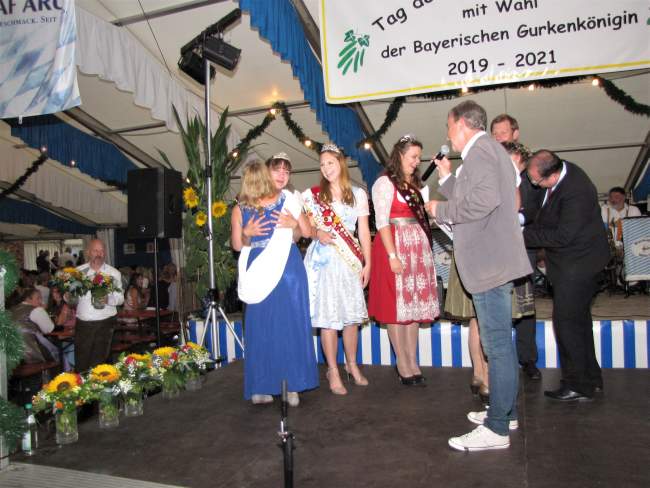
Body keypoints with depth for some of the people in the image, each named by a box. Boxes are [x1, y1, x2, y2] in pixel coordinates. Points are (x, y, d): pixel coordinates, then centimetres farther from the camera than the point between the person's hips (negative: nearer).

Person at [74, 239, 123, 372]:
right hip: (83, 323, 1)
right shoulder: (79, 271, 5)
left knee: (99, 363, 4)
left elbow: (120, 298, 1)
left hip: (105, 323, -1)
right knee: (81, 363, 3)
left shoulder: (114, 273, 3)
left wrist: (108, 299, -18)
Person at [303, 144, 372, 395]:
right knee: (327, 316, -1)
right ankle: (333, 371, 12)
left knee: (351, 315, 8)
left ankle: (352, 364, 27)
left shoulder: (358, 194, 8)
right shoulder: (311, 195, 5)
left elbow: (364, 231, 6)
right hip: (322, 259, -1)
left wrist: (367, 263, 1)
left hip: (350, 259, 2)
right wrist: (318, 234, -15)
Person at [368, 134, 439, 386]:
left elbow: (423, 217, 16)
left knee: (415, 304, 8)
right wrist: (393, 255, -18)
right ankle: (404, 366, 8)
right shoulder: (384, 183, -3)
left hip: (418, 248, 7)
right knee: (396, 306, -1)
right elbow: (382, 222, -12)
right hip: (395, 246, -7)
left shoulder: (416, 184, 19)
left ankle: (412, 363, 16)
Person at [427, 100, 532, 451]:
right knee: (499, 341, 17)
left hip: (490, 263, -11)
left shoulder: (480, 149, -11)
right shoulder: (487, 150, 21)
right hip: (493, 261, 11)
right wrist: (448, 177, 22)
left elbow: (485, 198, -28)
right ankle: (505, 410, 31)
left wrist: (440, 211, -15)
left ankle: (496, 429, 5)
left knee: (497, 343, -5)